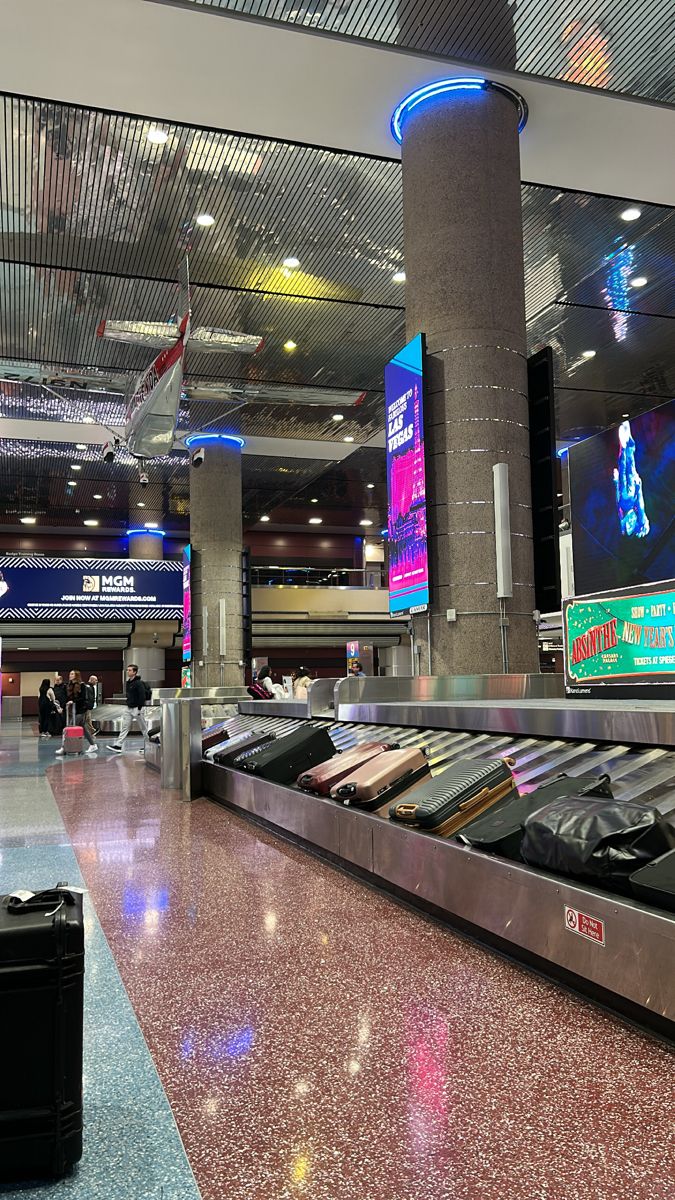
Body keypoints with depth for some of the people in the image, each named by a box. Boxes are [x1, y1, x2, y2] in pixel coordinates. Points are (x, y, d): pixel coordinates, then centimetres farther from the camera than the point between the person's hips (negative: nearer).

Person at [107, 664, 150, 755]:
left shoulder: (139, 683, -15)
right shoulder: (128, 682, 12)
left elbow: (142, 696, -19)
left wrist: (139, 709, -20)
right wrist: (128, 703, 15)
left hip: (137, 708, -8)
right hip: (129, 708, 8)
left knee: (143, 728, 2)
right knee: (125, 726, 3)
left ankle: (148, 746, 11)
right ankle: (118, 745, 1)